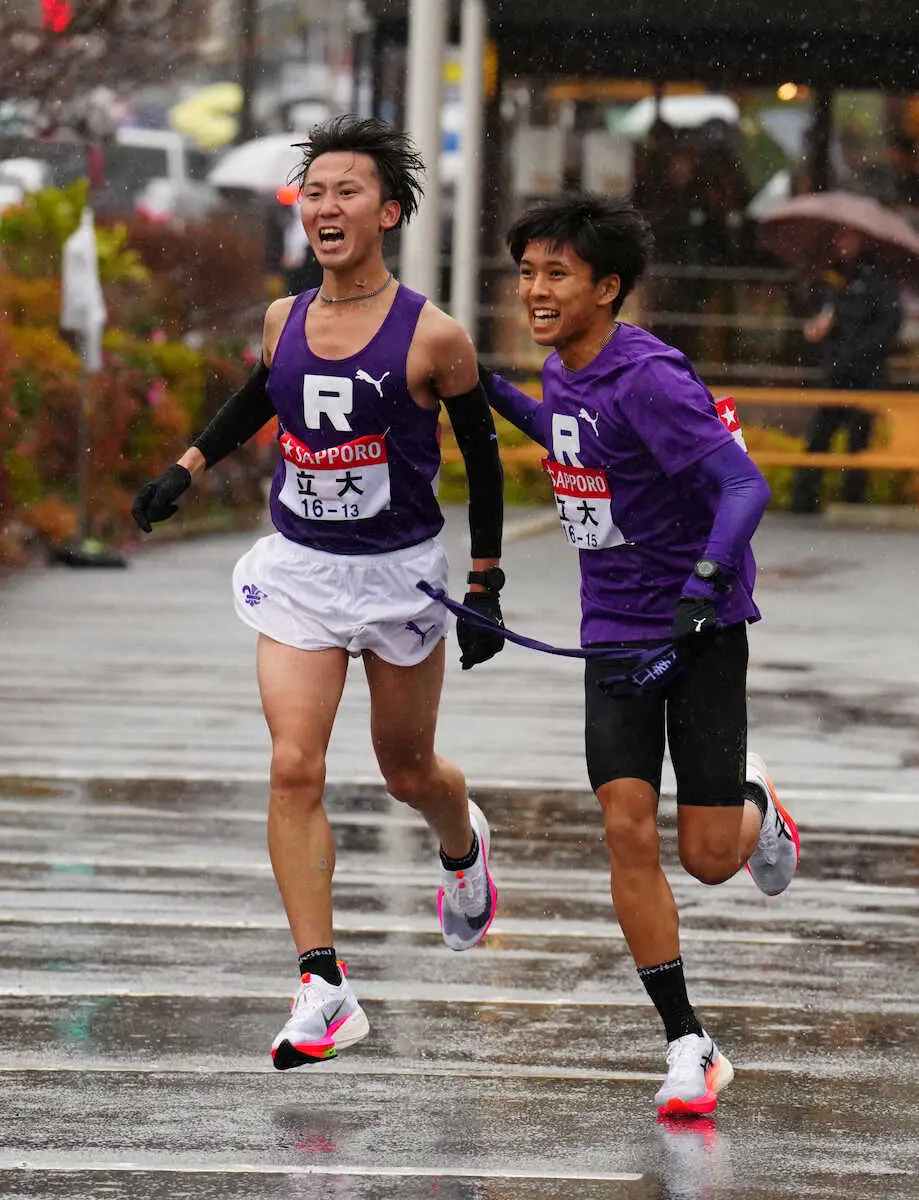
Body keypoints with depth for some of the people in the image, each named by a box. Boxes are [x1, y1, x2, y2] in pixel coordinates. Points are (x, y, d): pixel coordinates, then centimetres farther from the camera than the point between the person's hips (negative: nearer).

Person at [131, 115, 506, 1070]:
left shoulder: (431, 336, -13)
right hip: (298, 568, 2)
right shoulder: (284, 320, -1)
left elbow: (482, 456, -2)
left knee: (407, 772, 15)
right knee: (293, 769, -12)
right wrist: (187, 468, 10)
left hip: (398, 572, -2)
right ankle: (324, 991, -11)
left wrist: (484, 590, -1)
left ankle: (463, 847, 52)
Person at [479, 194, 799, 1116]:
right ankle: (689, 1050, -3)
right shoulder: (565, 373, 4)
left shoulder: (650, 380, -21)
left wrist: (710, 573, -45)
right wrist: (501, 400, 23)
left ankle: (754, 808, 35)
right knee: (627, 831, -9)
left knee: (708, 860, -4)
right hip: (616, 640, 6)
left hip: (702, 629, -6)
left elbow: (744, 486, -29)